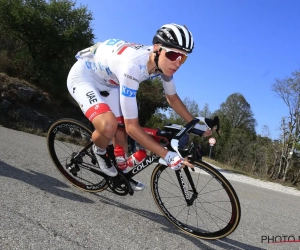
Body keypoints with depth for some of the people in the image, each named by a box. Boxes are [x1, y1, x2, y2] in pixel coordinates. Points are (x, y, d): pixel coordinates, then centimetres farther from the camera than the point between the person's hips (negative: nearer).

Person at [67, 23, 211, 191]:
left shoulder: (164, 63, -17)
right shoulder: (132, 66, -41)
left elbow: (173, 98, 2)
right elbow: (132, 126, -37)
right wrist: (168, 156, -36)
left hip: (108, 82, 7)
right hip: (83, 76, -7)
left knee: (121, 134, 8)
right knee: (109, 126, -32)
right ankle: (99, 151, 4)